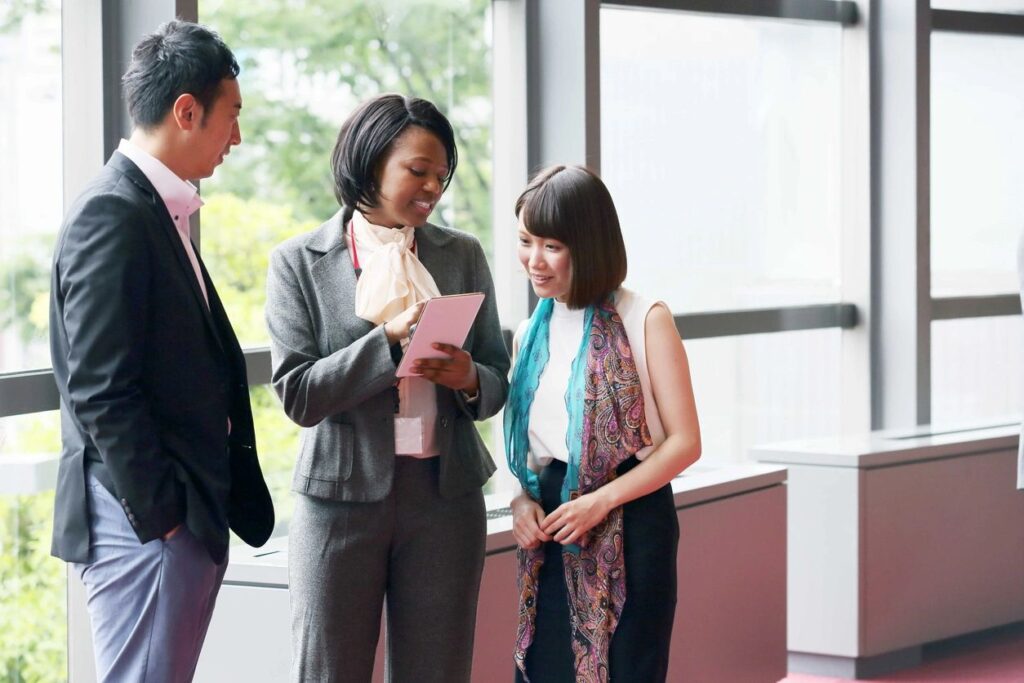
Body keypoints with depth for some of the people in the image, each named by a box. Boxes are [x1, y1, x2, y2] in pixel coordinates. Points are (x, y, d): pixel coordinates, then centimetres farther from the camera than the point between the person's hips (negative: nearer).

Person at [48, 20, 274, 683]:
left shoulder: (160, 211, 16)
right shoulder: (113, 214, -14)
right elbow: (100, 391, -19)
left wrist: (205, 507, 14)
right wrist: (161, 514, -17)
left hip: (186, 516, 10)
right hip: (145, 525, -10)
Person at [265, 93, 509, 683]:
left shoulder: (462, 256, 9)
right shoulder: (299, 263, -1)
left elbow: (498, 382, 12)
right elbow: (298, 395, -9)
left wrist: (469, 379, -12)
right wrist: (389, 341, -19)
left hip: (445, 494, 3)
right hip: (342, 496, -2)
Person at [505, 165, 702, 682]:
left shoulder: (644, 320, -6)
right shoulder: (531, 334, 12)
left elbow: (684, 441, -8)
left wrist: (602, 501, -16)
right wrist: (522, 499, 0)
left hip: (629, 526, -5)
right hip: (551, 534, 5)